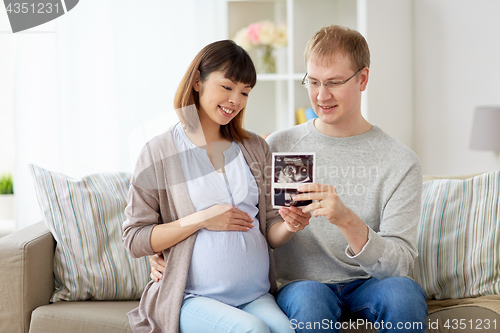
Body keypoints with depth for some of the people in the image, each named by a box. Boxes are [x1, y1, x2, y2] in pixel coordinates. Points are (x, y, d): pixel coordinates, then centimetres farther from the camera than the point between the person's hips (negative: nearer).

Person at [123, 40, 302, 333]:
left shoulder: (256, 149, 14)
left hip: (257, 295, 4)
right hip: (193, 298, -3)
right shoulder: (160, 153, -1)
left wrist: (289, 225, -9)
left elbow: (267, 226, 15)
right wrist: (201, 220, -13)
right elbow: (135, 240, -3)